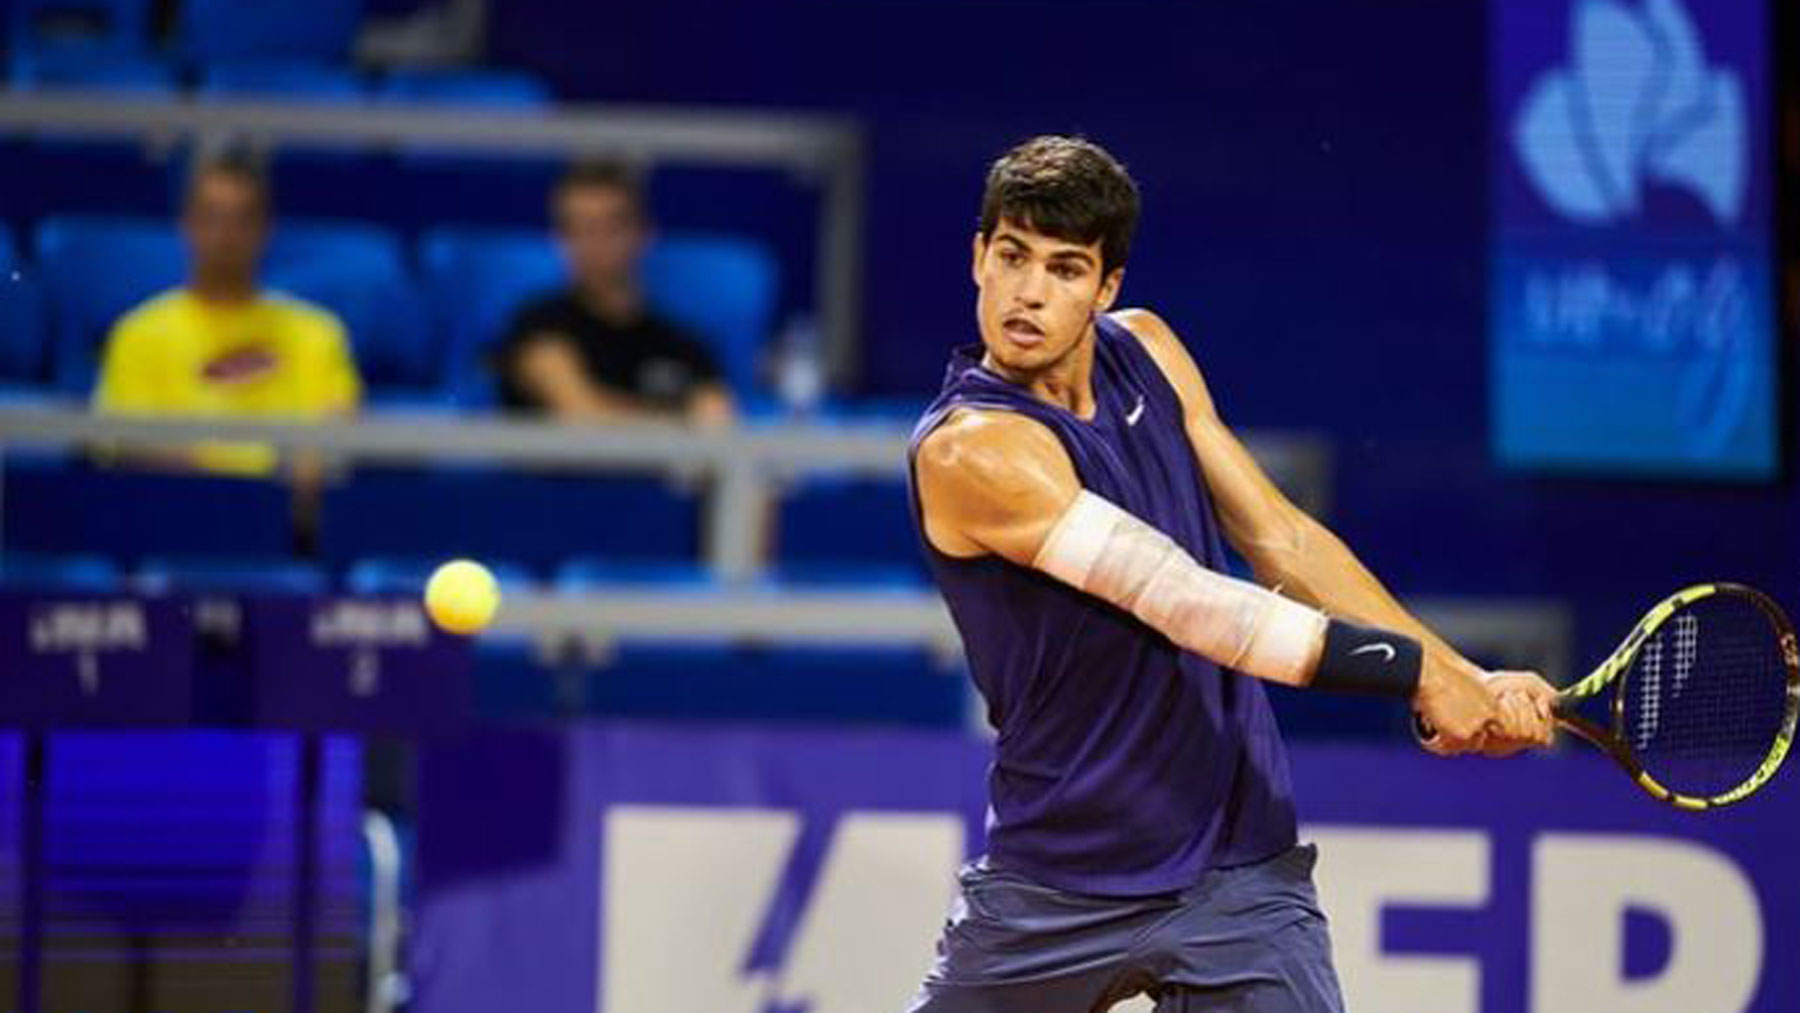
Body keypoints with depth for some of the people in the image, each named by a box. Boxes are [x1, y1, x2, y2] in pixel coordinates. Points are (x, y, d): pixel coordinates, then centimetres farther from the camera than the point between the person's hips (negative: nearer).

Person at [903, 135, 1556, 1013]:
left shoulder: (1145, 350, 2)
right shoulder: (967, 450, -19)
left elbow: (1282, 539, 5)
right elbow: (1182, 601, -23)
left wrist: (1464, 680, -5)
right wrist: (1413, 670, -22)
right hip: (1047, 897, -4)